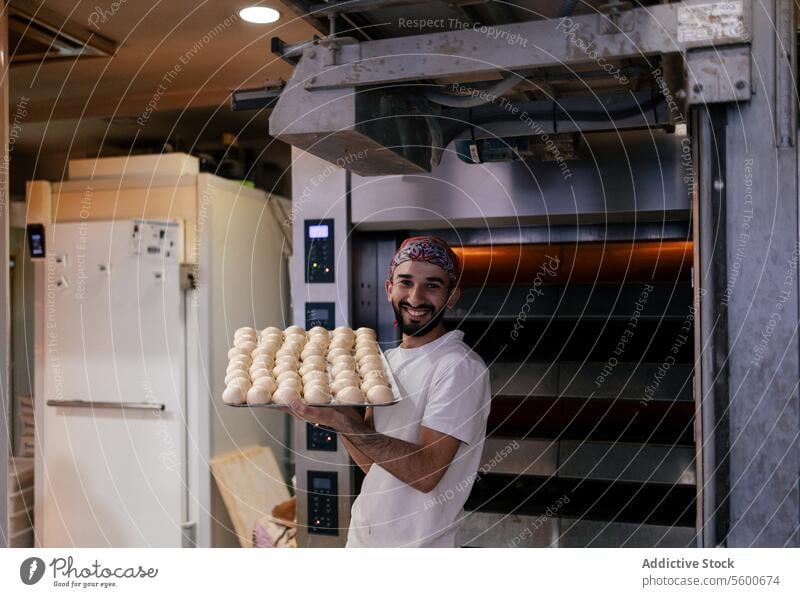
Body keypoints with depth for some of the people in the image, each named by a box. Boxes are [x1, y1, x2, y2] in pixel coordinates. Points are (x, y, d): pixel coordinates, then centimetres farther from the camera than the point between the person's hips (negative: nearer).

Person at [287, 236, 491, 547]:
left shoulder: (461, 367, -20)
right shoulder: (387, 360, 3)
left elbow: (426, 473, -25)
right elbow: (370, 460, 2)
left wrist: (343, 421, -30)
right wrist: (333, 406, -11)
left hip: (419, 544, -6)